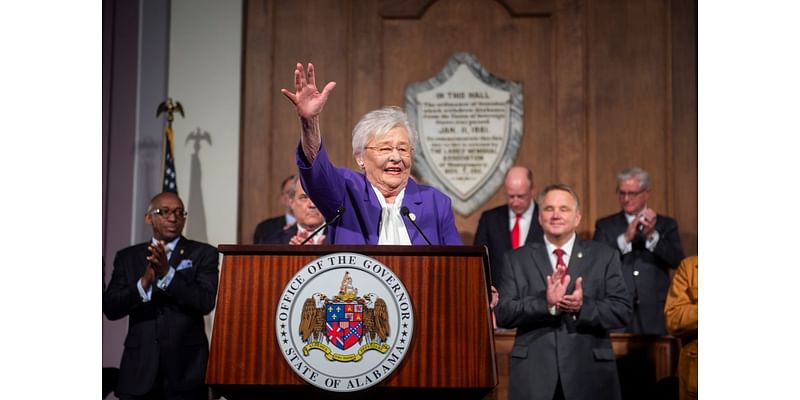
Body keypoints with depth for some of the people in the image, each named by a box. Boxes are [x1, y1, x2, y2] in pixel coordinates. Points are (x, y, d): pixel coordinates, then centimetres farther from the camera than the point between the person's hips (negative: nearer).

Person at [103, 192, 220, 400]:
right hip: (139, 369, 2)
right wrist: (144, 282, -16)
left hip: (185, 369, -2)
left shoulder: (203, 254, 3)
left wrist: (168, 273, -20)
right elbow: (110, 309, 1)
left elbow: (206, 302, -10)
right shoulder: (128, 257, 10)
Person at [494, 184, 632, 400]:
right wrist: (545, 304, -19)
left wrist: (583, 307, -19)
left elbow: (623, 310, -2)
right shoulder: (516, 259, 5)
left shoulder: (604, 256, 5)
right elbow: (502, 313, -4)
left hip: (589, 373, 0)